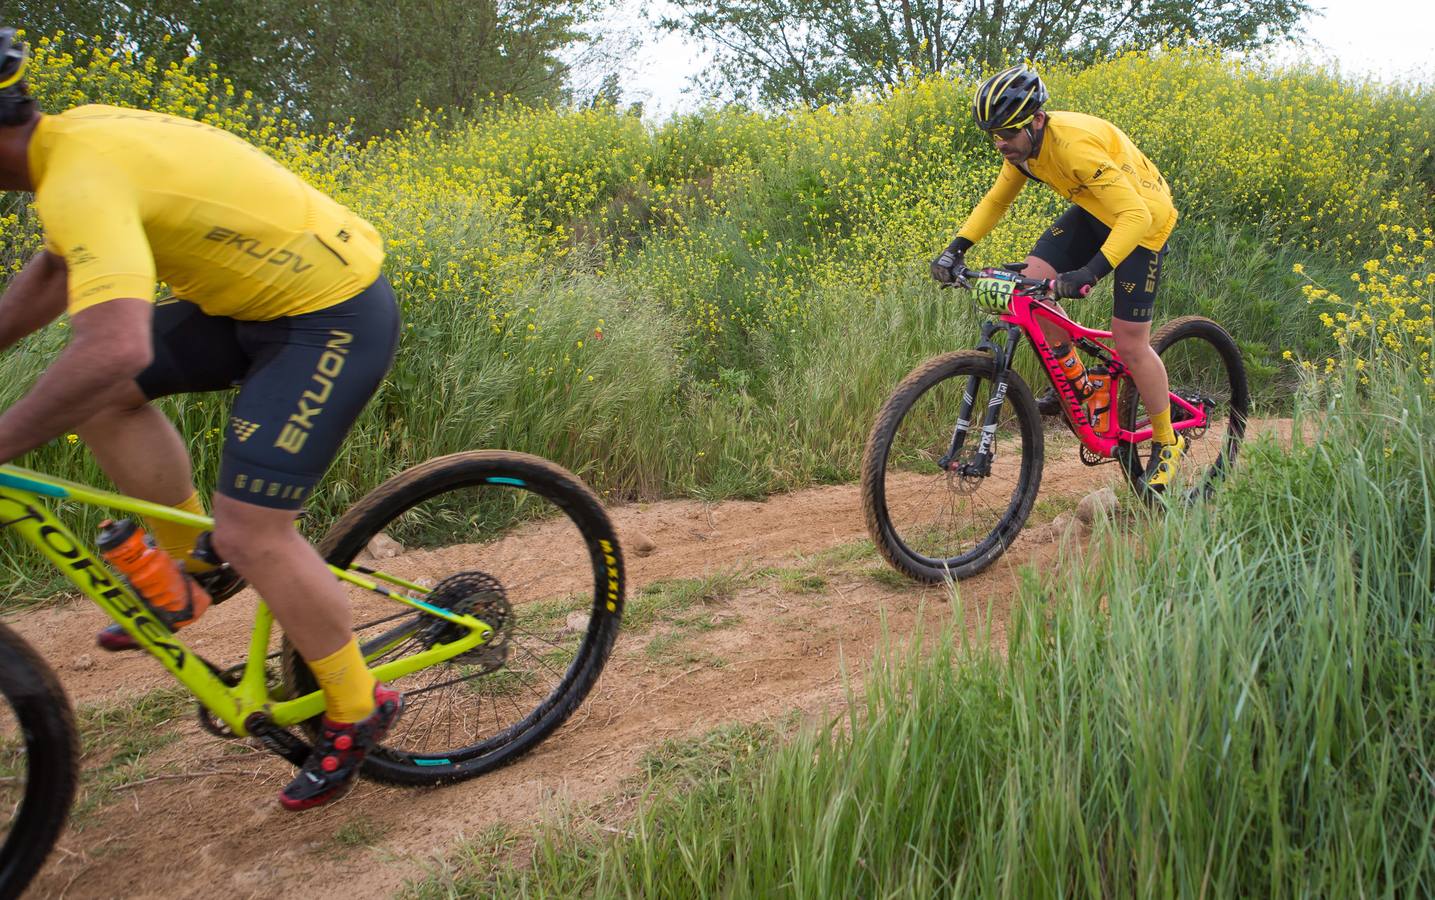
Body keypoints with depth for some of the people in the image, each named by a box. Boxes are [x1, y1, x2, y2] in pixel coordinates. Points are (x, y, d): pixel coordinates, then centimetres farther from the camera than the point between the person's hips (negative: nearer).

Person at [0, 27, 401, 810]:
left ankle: (357, 711, 10)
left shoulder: (81, 181, -25)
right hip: (264, 296, 10)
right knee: (99, 392, 4)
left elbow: (114, 350, -41)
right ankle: (190, 567, 20)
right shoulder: (78, 133, 5)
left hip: (335, 316, -10)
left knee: (250, 534, -11)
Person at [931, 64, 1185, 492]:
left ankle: (1167, 443, 16)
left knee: (1130, 344, -8)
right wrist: (956, 248, -9)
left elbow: (1135, 215, -39)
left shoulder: (1074, 145, -35)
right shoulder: (1024, 145, -10)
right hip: (1092, 212, 8)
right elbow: (995, 200, 5)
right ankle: (1081, 384, 8)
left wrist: (1092, 271, -52)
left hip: (1141, 218, -8)